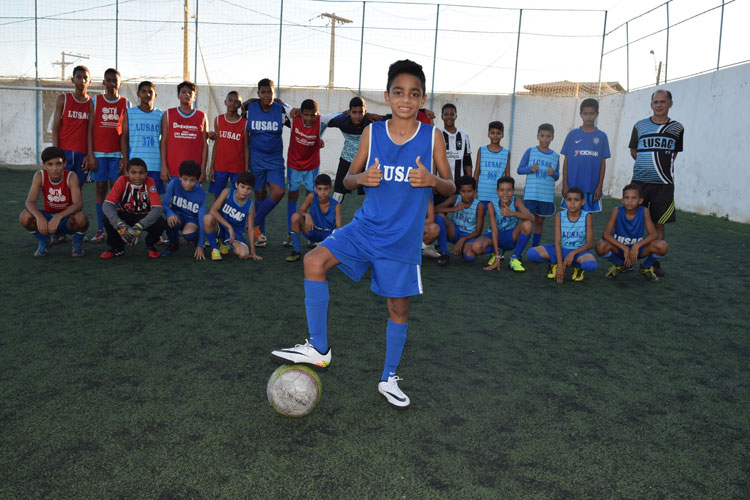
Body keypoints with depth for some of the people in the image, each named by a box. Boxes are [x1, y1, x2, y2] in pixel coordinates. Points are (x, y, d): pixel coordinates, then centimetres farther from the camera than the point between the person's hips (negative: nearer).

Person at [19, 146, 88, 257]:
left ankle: (77, 243, -1)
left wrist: (59, 217, -45)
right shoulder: (40, 176, -14)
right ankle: (44, 241, 5)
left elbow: (78, 204, -30)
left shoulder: (71, 176, -20)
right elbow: (29, 202, -23)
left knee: (81, 218, -36)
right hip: (47, 217, 3)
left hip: (67, 219, -2)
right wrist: (39, 217, -43)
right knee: (25, 216, -26)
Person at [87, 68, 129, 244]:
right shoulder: (95, 101, 6)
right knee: (101, 188, 3)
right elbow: (90, 129, 4)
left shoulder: (125, 103, 6)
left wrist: (125, 157, -3)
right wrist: (90, 154, -3)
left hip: (117, 152, 0)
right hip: (99, 152, 0)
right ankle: (100, 229, 7)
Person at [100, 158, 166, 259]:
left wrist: (139, 227, -41)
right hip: (126, 216, 1)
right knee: (108, 220, -29)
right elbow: (106, 205, -27)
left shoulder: (149, 182, -20)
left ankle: (150, 245, 4)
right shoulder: (122, 181, -18)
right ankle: (117, 247, 2)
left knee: (160, 223, -31)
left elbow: (157, 209, -29)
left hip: (144, 217, -1)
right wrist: (120, 225, -42)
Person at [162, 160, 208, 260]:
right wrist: (170, 213, -38)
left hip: (193, 219, -2)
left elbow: (201, 219, -18)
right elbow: (165, 205, -11)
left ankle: (197, 243, 4)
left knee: (188, 233, -36)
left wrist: (200, 246, -23)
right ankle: (173, 244, -1)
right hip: (177, 215, 2)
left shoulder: (201, 194, -19)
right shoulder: (174, 183, -16)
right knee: (171, 221, -35)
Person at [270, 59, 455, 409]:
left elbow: (451, 187, 2)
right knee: (314, 260, -19)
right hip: (365, 227, 1)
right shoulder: (372, 133, 0)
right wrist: (362, 177, -17)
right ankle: (318, 348, -5)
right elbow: (347, 180, 6)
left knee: (399, 307, 7)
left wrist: (432, 180, -21)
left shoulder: (432, 137, -4)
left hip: (403, 239, -1)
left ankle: (389, 379, 28)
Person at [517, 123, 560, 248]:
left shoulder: (555, 156, 9)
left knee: (540, 221, 9)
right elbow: (519, 170, 3)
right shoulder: (530, 151, 2)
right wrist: (530, 169, -17)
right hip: (530, 194, -3)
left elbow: (557, 177, 14)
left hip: (547, 195, 3)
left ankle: (535, 247, 20)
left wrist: (553, 173, -9)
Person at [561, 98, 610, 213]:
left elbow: (603, 163, 5)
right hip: (573, 186, 0)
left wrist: (600, 186, -1)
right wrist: (565, 185, -1)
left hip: (592, 187, 0)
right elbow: (566, 161, 4)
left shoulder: (601, 136, 4)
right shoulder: (572, 134, 3)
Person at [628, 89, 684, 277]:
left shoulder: (677, 128, 6)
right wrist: (648, 165, 8)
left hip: (664, 184, 0)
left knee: (659, 224, 4)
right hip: (640, 181, 0)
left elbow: (674, 153, 18)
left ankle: (655, 262, 14)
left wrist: (663, 167, 10)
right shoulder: (640, 126, 5)